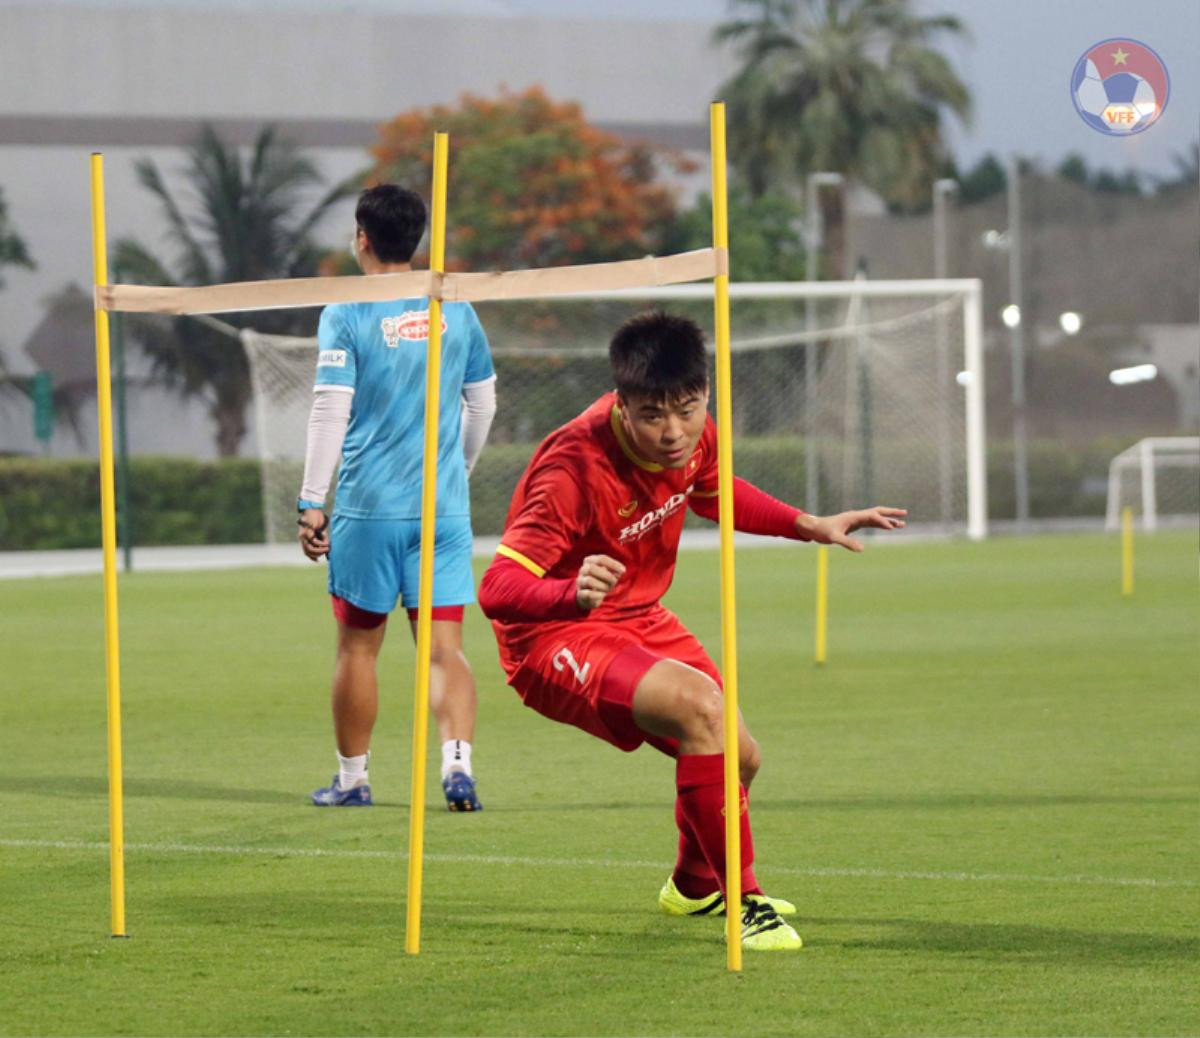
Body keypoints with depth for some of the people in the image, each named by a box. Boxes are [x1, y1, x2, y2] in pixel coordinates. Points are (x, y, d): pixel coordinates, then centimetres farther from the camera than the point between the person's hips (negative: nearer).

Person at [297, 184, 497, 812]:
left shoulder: (347, 314, -6)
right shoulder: (454, 309, 7)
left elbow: (331, 411, -10)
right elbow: (483, 402, 15)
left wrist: (311, 503, -6)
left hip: (369, 507, -3)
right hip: (444, 507, 3)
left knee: (358, 646, 10)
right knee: (444, 647, 1)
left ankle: (353, 777, 18)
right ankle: (457, 764, -18)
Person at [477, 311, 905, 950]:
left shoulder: (691, 435, -10)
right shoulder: (576, 469, -33)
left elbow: (711, 492, 17)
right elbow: (497, 589, -39)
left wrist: (810, 527, 8)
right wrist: (572, 593, -59)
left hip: (637, 619, 8)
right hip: (553, 638, -8)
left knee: (737, 758, 16)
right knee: (700, 706, -31)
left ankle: (694, 886, 49)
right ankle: (745, 905, -19)